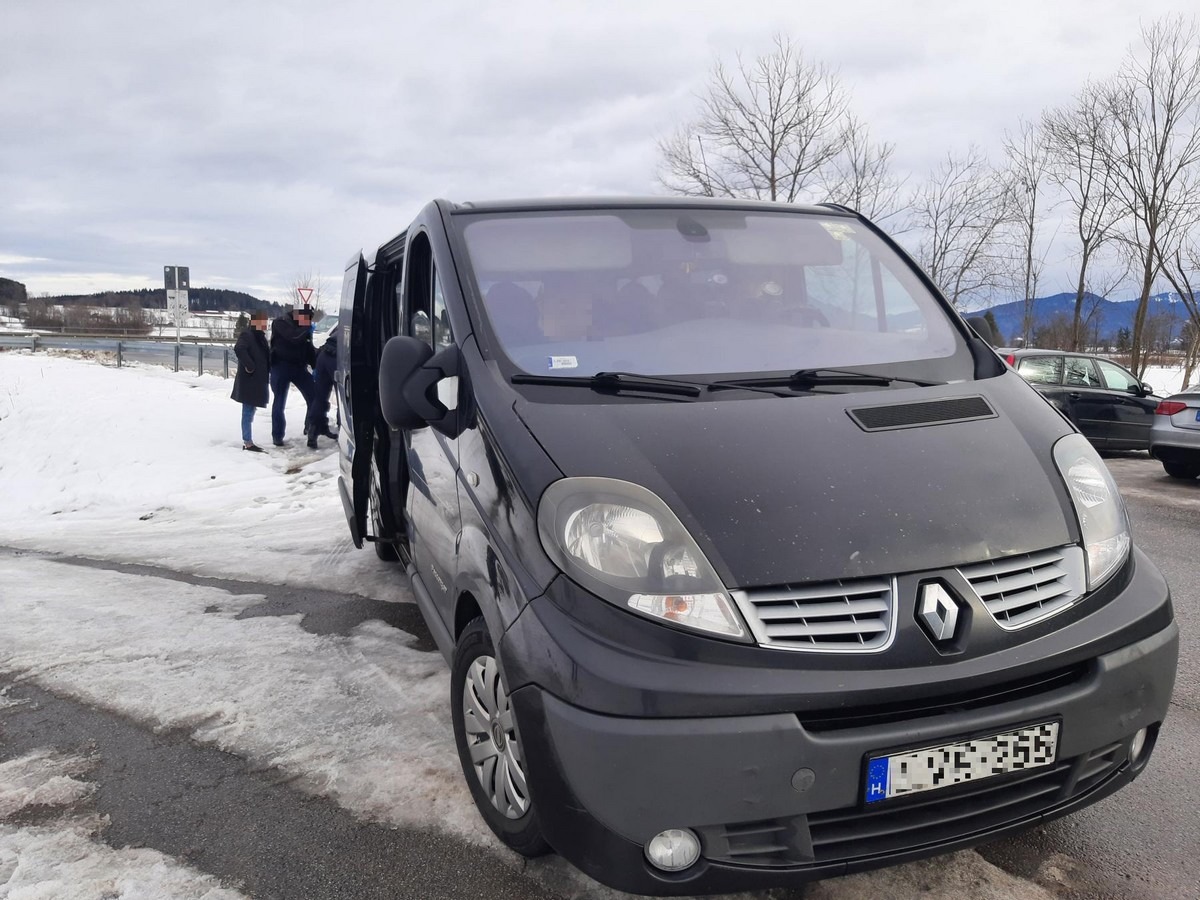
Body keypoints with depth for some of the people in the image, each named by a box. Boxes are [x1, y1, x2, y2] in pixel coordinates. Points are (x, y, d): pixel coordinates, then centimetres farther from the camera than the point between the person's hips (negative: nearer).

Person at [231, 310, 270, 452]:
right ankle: (247, 443, -3)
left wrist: (268, 369, 9)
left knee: (250, 410, 15)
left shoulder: (258, 335, 14)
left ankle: (248, 441, 22)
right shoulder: (247, 334, -15)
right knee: (248, 411, -6)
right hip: (249, 380, -10)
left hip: (256, 380, 10)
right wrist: (249, 366, -26)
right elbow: (239, 349, -32)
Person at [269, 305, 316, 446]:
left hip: (299, 367, 6)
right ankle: (277, 436, 9)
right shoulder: (281, 323, -9)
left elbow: (309, 349, 12)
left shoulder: (304, 328, 11)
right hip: (281, 367, -6)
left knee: (313, 396, -2)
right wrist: (307, 329, -13)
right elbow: (294, 337, -27)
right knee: (279, 402, 0)